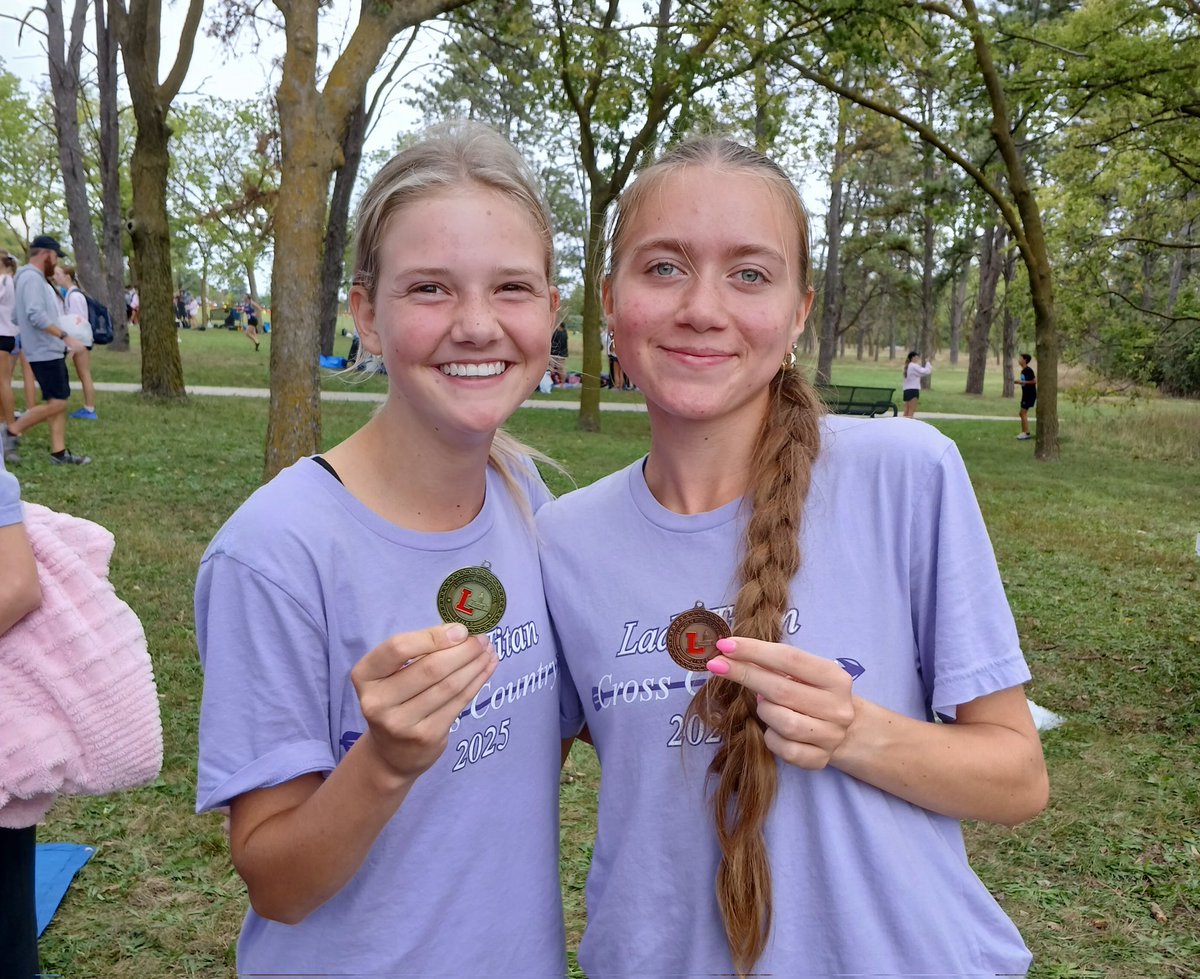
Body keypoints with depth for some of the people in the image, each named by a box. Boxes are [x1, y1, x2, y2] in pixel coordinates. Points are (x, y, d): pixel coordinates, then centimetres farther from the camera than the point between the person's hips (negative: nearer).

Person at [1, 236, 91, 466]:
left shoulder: (31, 277, 17)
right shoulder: (32, 278, -15)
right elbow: (36, 315, -26)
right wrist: (66, 336, -27)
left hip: (49, 350, 11)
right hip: (45, 352, -11)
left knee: (59, 402, 9)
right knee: (57, 403, -9)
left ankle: (59, 452, 9)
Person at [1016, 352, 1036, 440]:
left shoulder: (1028, 370, -16)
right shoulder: (1023, 371, 12)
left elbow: (1034, 381, -21)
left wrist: (1022, 382, -20)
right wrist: (1018, 382, 5)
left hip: (1030, 395, -10)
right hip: (1025, 394, 10)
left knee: (1023, 413, -9)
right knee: (1023, 414, 13)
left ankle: (1026, 434, -6)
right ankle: (1024, 432, 19)